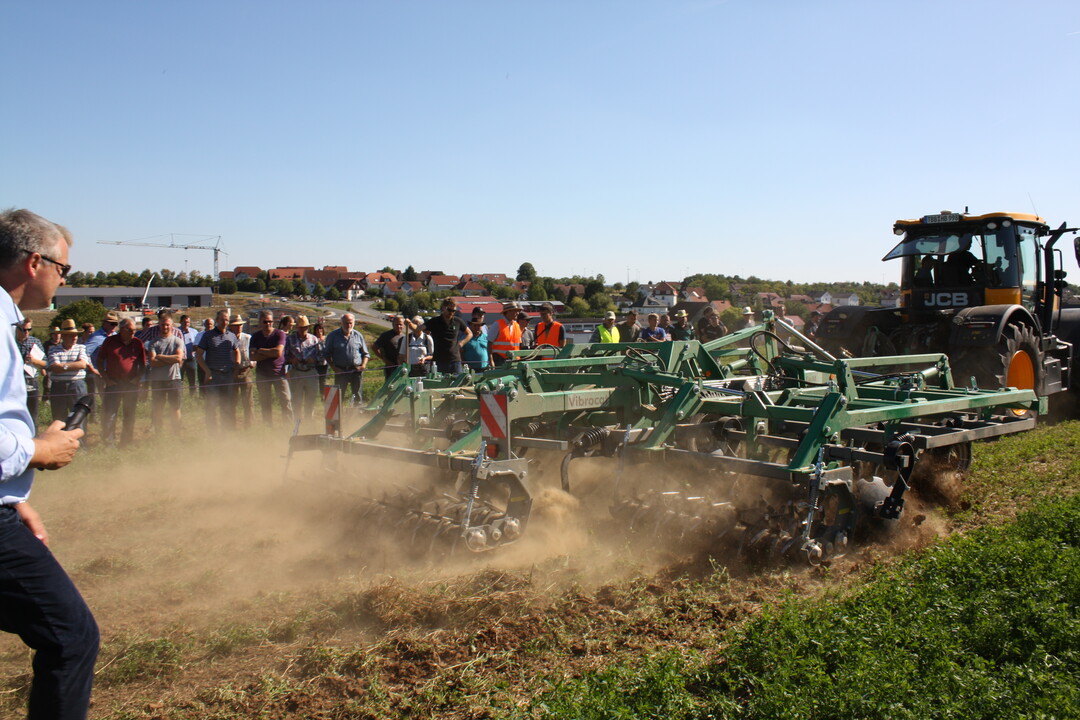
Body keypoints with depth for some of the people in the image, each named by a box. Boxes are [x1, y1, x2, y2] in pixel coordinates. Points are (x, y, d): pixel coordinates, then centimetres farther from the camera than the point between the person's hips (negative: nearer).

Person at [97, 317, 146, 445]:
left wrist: (138, 378, -3)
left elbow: (142, 364, 12)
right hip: (113, 383, -1)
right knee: (109, 414, -4)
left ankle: (126, 443, 18)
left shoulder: (138, 343, 5)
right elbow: (100, 361, 6)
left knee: (130, 415, 8)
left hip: (132, 384, 2)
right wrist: (105, 378, -3)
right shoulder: (110, 341, 1)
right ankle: (109, 442, 5)